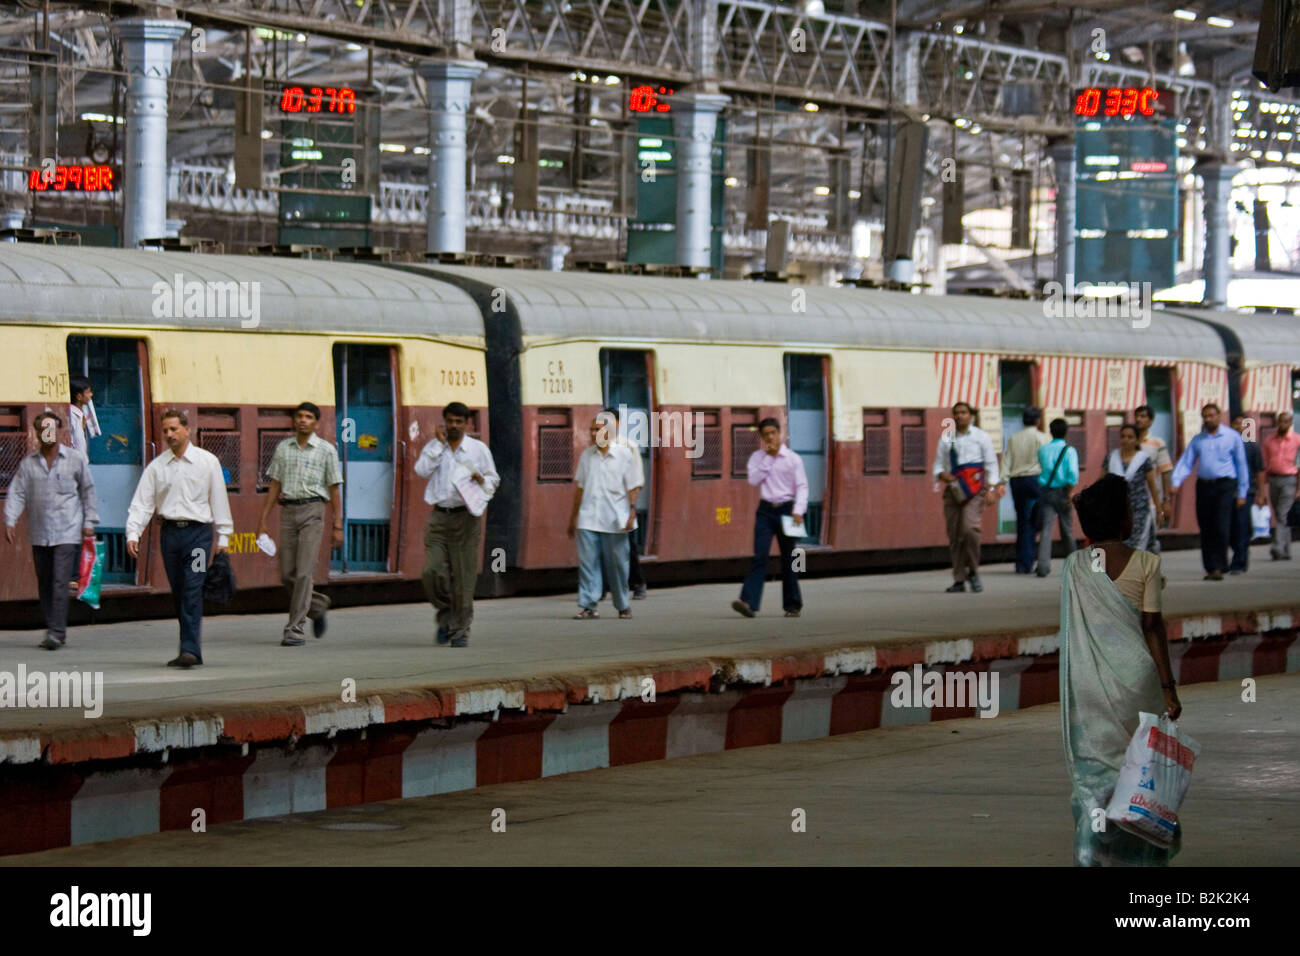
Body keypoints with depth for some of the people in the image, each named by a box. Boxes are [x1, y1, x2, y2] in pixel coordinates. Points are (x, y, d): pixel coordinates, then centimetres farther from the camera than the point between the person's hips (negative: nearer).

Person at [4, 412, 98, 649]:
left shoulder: (75, 459, 2)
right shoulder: (28, 463, 7)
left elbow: (88, 491, 7)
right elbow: (17, 493, 3)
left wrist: (89, 522, 2)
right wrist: (10, 521, -10)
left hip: (67, 533, -4)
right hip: (39, 535, 4)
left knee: (60, 583, -13)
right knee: (44, 584, 7)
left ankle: (57, 632, -15)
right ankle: (53, 631, 15)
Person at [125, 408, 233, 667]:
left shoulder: (207, 462, 4)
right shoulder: (156, 467, 9)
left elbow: (219, 500, 6)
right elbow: (142, 502, 5)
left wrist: (223, 537, 3)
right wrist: (133, 534, -8)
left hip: (198, 532, -3)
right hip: (170, 532, 3)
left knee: (193, 591, -14)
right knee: (178, 594, 6)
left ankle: (190, 649, -20)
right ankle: (190, 645, 15)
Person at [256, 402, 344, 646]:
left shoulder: (326, 450, 2)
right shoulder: (283, 448, 12)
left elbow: (334, 490, 2)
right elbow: (274, 485, 14)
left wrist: (338, 527, -2)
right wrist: (262, 520, 8)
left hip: (312, 509, -4)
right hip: (288, 510, 4)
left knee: (303, 572, -11)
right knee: (287, 574, 3)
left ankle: (295, 629, -10)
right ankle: (318, 606, 29)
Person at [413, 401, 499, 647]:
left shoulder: (478, 449, 8)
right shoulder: (433, 447, 11)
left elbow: (494, 479, 14)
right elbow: (422, 470, -6)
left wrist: (481, 480, -7)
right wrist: (439, 443, -6)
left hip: (466, 517, -1)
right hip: (439, 517, 1)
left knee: (464, 576, -3)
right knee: (433, 571, -11)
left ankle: (461, 630, 5)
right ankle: (445, 614, 13)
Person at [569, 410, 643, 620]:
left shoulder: (625, 454, 0)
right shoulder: (587, 456, 10)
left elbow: (634, 487, -1)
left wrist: (632, 512, -11)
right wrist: (573, 516, 17)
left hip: (615, 521, -3)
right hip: (588, 520, 3)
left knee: (617, 564, 4)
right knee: (587, 562, -5)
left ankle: (622, 606, 17)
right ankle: (588, 606, -5)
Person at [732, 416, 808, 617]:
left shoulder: (792, 458, 0)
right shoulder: (757, 457, 6)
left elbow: (802, 486, -3)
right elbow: (754, 479, -9)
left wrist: (798, 511, -16)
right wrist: (768, 457, -10)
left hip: (786, 509, -1)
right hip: (765, 510, 1)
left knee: (788, 559, 6)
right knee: (760, 556, -12)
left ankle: (793, 605, 17)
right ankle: (748, 602, -22)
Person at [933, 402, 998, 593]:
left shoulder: (980, 436, 7)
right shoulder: (946, 439, 14)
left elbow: (991, 464, 6)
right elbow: (938, 464, 15)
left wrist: (991, 489, -3)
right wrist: (942, 475, -8)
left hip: (974, 490, -3)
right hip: (953, 489, 3)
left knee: (969, 529, -21)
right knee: (954, 534, 0)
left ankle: (973, 572, -5)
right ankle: (959, 579, 6)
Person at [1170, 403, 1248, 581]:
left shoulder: (1232, 437, 4)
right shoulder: (1197, 439, 11)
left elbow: (1241, 465, 7)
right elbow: (1186, 463, 7)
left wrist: (1242, 493, 4)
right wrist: (1176, 483, -9)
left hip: (1225, 486, -3)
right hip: (1203, 486, 3)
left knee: (1221, 528, -13)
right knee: (1206, 530, 4)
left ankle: (1218, 567, -10)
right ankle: (1210, 568, 11)